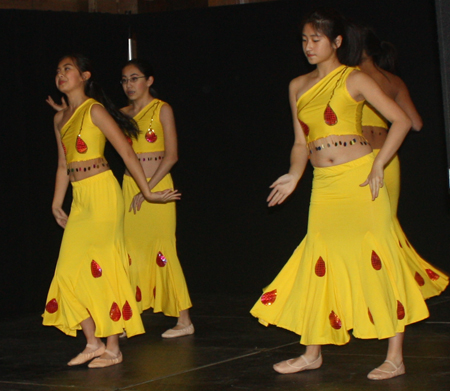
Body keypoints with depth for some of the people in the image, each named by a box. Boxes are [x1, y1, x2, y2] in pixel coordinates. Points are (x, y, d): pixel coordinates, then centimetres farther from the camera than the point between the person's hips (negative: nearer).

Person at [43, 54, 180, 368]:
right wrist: (57, 203, 17)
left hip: (102, 192, -8)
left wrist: (147, 192, -8)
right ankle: (93, 343, 12)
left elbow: (128, 153, -8)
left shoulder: (95, 110, -7)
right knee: (72, 269, 4)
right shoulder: (61, 119, 15)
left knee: (102, 267, -5)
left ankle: (113, 349, 2)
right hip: (80, 199, 8)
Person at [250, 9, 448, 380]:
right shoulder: (299, 86, 13)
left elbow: (401, 121, -6)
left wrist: (378, 166, -13)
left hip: (360, 179, -5)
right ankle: (313, 353, 17)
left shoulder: (354, 79, -3)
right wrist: (295, 175, 0)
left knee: (377, 258, -5)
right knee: (319, 264, 7)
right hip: (324, 184, 5)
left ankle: (395, 357, 0)